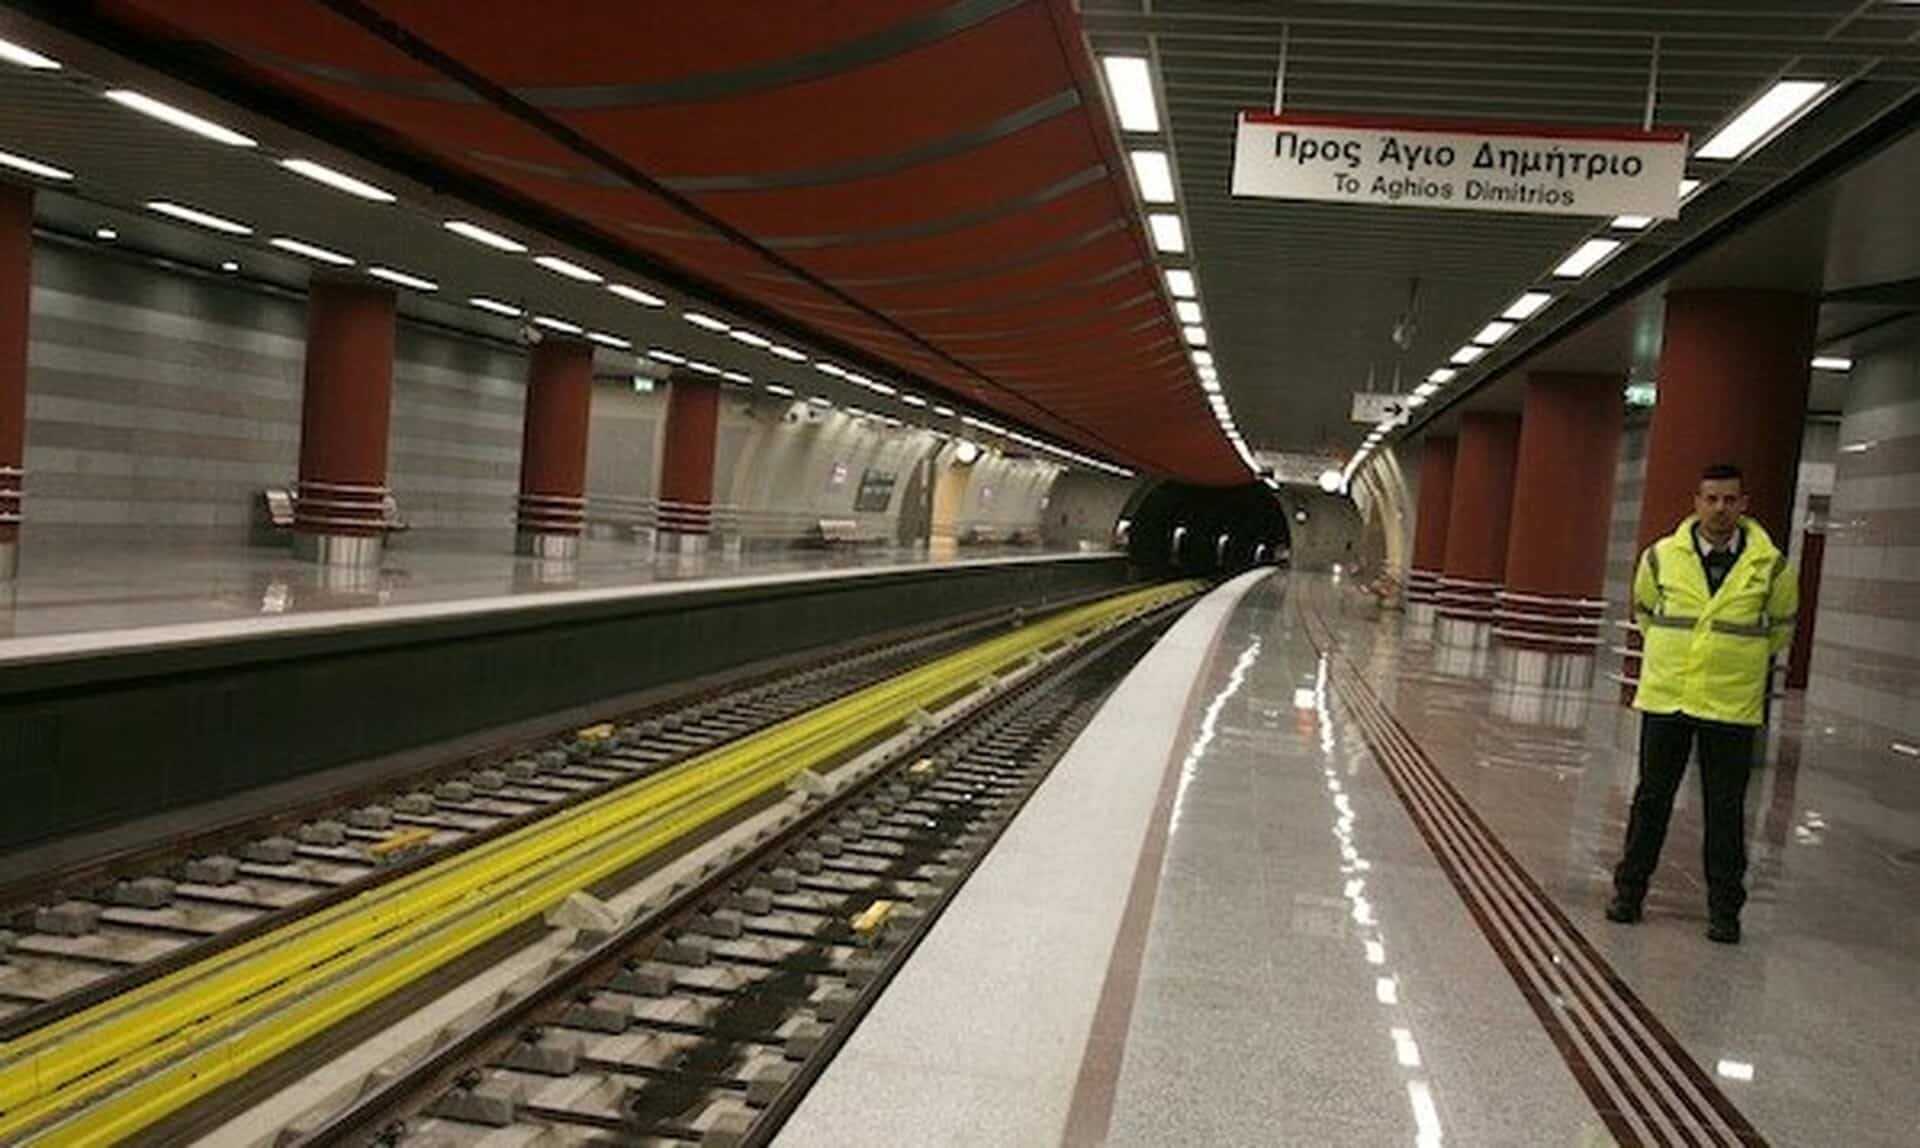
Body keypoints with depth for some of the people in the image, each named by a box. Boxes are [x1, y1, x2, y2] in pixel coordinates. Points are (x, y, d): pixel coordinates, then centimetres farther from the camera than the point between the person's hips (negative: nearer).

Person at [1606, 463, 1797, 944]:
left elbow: (1780, 626, 14)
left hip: (1732, 705, -1)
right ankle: (1629, 890, 20)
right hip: (1665, 699, 1)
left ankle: (1724, 909, 16)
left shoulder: (1770, 565, -4)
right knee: (1651, 799, 9)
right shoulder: (1661, 557, -2)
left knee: (1726, 811, 5)